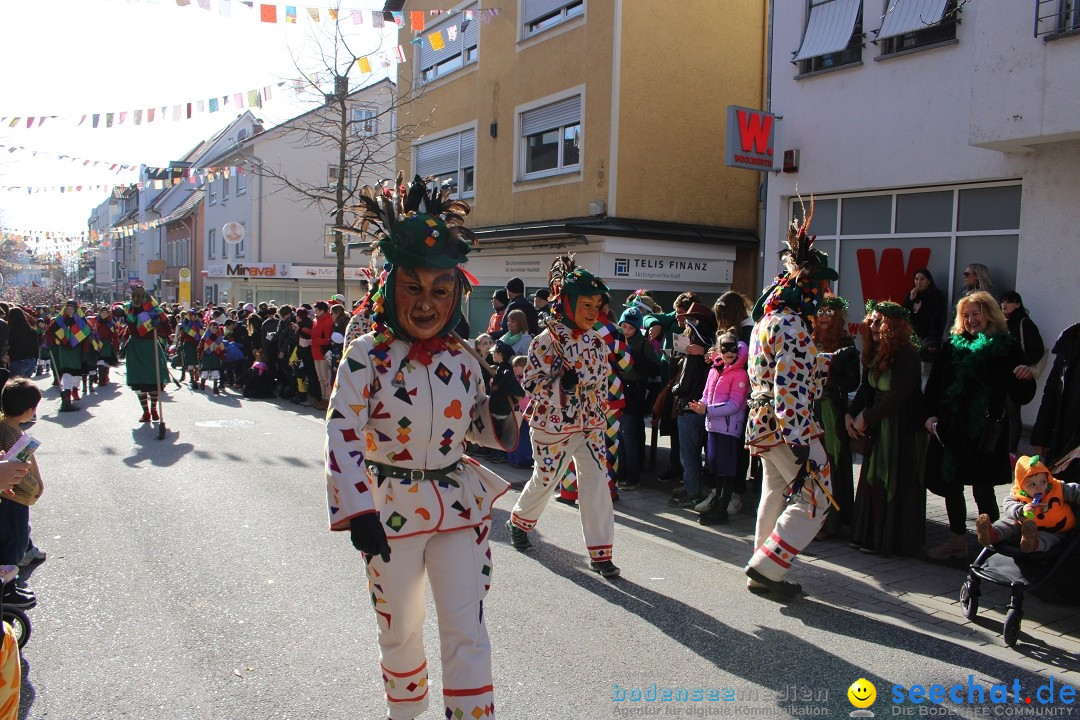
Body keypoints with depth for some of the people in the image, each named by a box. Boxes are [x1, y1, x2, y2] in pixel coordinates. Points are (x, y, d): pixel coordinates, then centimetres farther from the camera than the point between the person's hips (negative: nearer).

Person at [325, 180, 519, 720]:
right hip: (389, 509, -2)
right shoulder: (366, 354, -11)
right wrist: (358, 512, -21)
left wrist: (505, 405, -8)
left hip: (458, 504, 2)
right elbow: (342, 433, -15)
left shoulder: (463, 360, 2)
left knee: (467, 632, 3)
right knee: (400, 631, 16)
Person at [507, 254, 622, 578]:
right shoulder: (548, 340, -15)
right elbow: (531, 383, -16)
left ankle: (600, 553, 7)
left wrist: (600, 417, 14)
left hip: (589, 426, 5)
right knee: (544, 481, 13)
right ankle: (518, 521, 43)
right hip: (553, 426, -4)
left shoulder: (597, 341, 3)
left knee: (597, 484, -3)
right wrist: (563, 384, -32)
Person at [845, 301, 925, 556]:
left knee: (895, 484, -1)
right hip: (879, 426, 8)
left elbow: (897, 398, -20)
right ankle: (871, 536, 20)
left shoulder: (906, 356, -18)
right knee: (873, 480, 10)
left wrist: (865, 418, -13)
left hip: (903, 429, -8)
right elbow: (866, 388, 8)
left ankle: (893, 541, 10)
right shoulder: (875, 353, 6)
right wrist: (850, 414, -6)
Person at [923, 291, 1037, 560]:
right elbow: (934, 384, 8)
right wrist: (930, 414, -3)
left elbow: (1021, 396, -1)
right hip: (950, 430, 4)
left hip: (984, 433, -4)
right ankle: (956, 541, 25)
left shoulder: (1006, 347, 0)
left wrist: (1026, 379, -21)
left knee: (983, 490, 0)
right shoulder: (951, 345, 8)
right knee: (950, 485, 11)